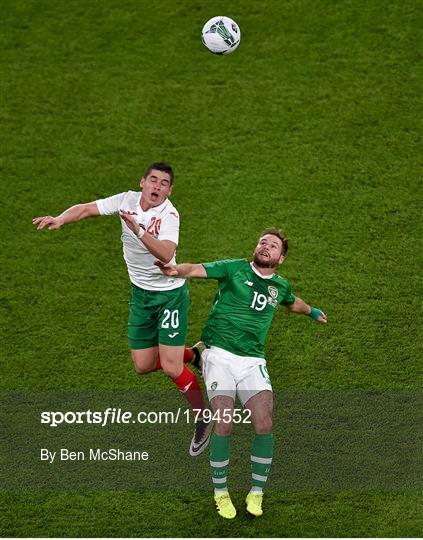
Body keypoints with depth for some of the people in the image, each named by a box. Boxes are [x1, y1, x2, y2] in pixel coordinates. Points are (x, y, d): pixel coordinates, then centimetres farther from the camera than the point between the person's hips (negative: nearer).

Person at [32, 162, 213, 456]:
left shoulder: (168, 214, -21)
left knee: (171, 368, -11)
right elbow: (86, 209, -10)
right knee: (143, 365, 6)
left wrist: (138, 230, -50)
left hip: (170, 294, -6)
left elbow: (166, 254, -38)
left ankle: (204, 419, 13)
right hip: (141, 294, 6)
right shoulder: (127, 200, -5)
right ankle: (191, 356, 35)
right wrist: (60, 219, -28)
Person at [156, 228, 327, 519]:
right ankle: (221, 493, 7)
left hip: (253, 361, 3)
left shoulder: (281, 286, 15)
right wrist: (175, 270, -31)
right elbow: (196, 269, -10)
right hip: (219, 355, -3)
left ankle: (257, 492, 7)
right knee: (224, 426, -14)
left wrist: (312, 312, 57)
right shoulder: (235, 268, 3)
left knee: (264, 426, -13)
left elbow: (293, 302, 40)